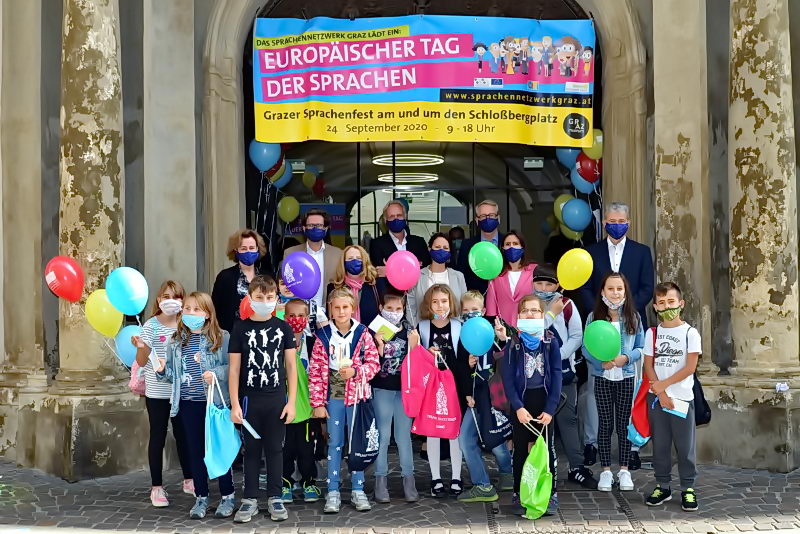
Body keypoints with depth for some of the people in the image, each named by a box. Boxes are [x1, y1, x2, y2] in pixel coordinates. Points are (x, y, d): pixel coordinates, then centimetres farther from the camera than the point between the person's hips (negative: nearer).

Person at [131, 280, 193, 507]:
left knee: (183, 435, 14)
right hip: (157, 392, -3)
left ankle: (189, 480, 28)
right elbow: (142, 361, -9)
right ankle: (157, 487, 11)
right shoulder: (151, 325, -7)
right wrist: (141, 348, -28)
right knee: (158, 437, 4)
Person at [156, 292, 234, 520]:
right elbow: (174, 374, 11)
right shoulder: (176, 341, 8)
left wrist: (216, 374, -25)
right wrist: (162, 371, -10)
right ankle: (201, 498, 22)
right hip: (188, 403, 4)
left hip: (215, 401, -4)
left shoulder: (221, 338, -6)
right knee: (196, 450, 11)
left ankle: (228, 496, 17)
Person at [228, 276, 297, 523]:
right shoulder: (241, 328, 0)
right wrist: (235, 404, -6)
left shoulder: (283, 328, 3)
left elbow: (291, 367, 4)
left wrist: (291, 402, -2)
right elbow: (234, 369, -1)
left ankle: (275, 498, 16)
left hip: (277, 400, 1)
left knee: (275, 449, 7)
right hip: (249, 399, -1)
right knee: (252, 450, 7)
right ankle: (250, 499, 15)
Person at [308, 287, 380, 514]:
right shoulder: (323, 336, -2)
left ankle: (358, 490, 17)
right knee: (334, 443, 7)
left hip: (357, 394, 0)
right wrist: (317, 402, -6)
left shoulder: (363, 333, -2)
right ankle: (333, 492, 13)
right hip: (333, 395, 0)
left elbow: (374, 363, -1)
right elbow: (315, 371, -2)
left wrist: (355, 372, -19)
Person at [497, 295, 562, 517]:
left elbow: (557, 375, -3)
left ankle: (550, 495, 15)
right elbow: (507, 377, -4)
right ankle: (519, 496, 17)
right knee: (520, 450, 8)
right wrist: (518, 407, -14)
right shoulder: (513, 342, -2)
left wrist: (550, 409, -10)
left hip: (543, 401, 0)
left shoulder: (551, 341, -1)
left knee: (547, 448, 5)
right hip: (520, 401, 0)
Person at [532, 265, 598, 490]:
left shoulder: (567, 305, -1)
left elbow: (577, 337, -2)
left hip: (563, 372, 0)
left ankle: (577, 467, 5)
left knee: (567, 418, 1)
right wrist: (551, 313, -14)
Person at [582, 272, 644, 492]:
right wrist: (601, 361, -19)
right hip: (602, 377, -1)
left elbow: (641, 347, 2)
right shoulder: (594, 317, -3)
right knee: (605, 424, 6)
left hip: (626, 377, 1)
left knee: (624, 424, 7)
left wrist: (626, 357, -16)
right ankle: (605, 470, 15)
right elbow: (586, 348, -3)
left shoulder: (633, 317, 0)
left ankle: (624, 470, 18)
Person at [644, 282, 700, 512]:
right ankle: (662, 485, 18)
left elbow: (690, 367, -9)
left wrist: (664, 384, -11)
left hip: (682, 397, -3)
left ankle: (688, 488, 10)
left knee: (685, 445, 1)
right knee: (660, 443, 8)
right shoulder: (652, 333, 7)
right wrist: (661, 395, -8)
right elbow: (648, 365, 3)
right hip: (656, 397, 3)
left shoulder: (690, 333, -3)